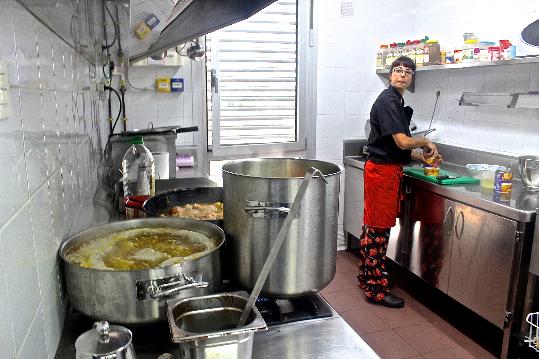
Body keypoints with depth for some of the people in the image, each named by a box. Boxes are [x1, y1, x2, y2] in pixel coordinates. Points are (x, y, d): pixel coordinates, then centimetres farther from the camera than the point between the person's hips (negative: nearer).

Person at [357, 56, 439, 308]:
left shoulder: (397, 102, 17)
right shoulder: (387, 101, -14)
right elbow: (402, 142, -21)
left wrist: (420, 156, 11)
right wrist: (426, 142, -3)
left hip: (388, 170, 10)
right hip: (382, 171, -10)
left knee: (374, 226, 16)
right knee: (378, 229, -3)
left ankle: (367, 276, 28)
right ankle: (376, 289, 6)